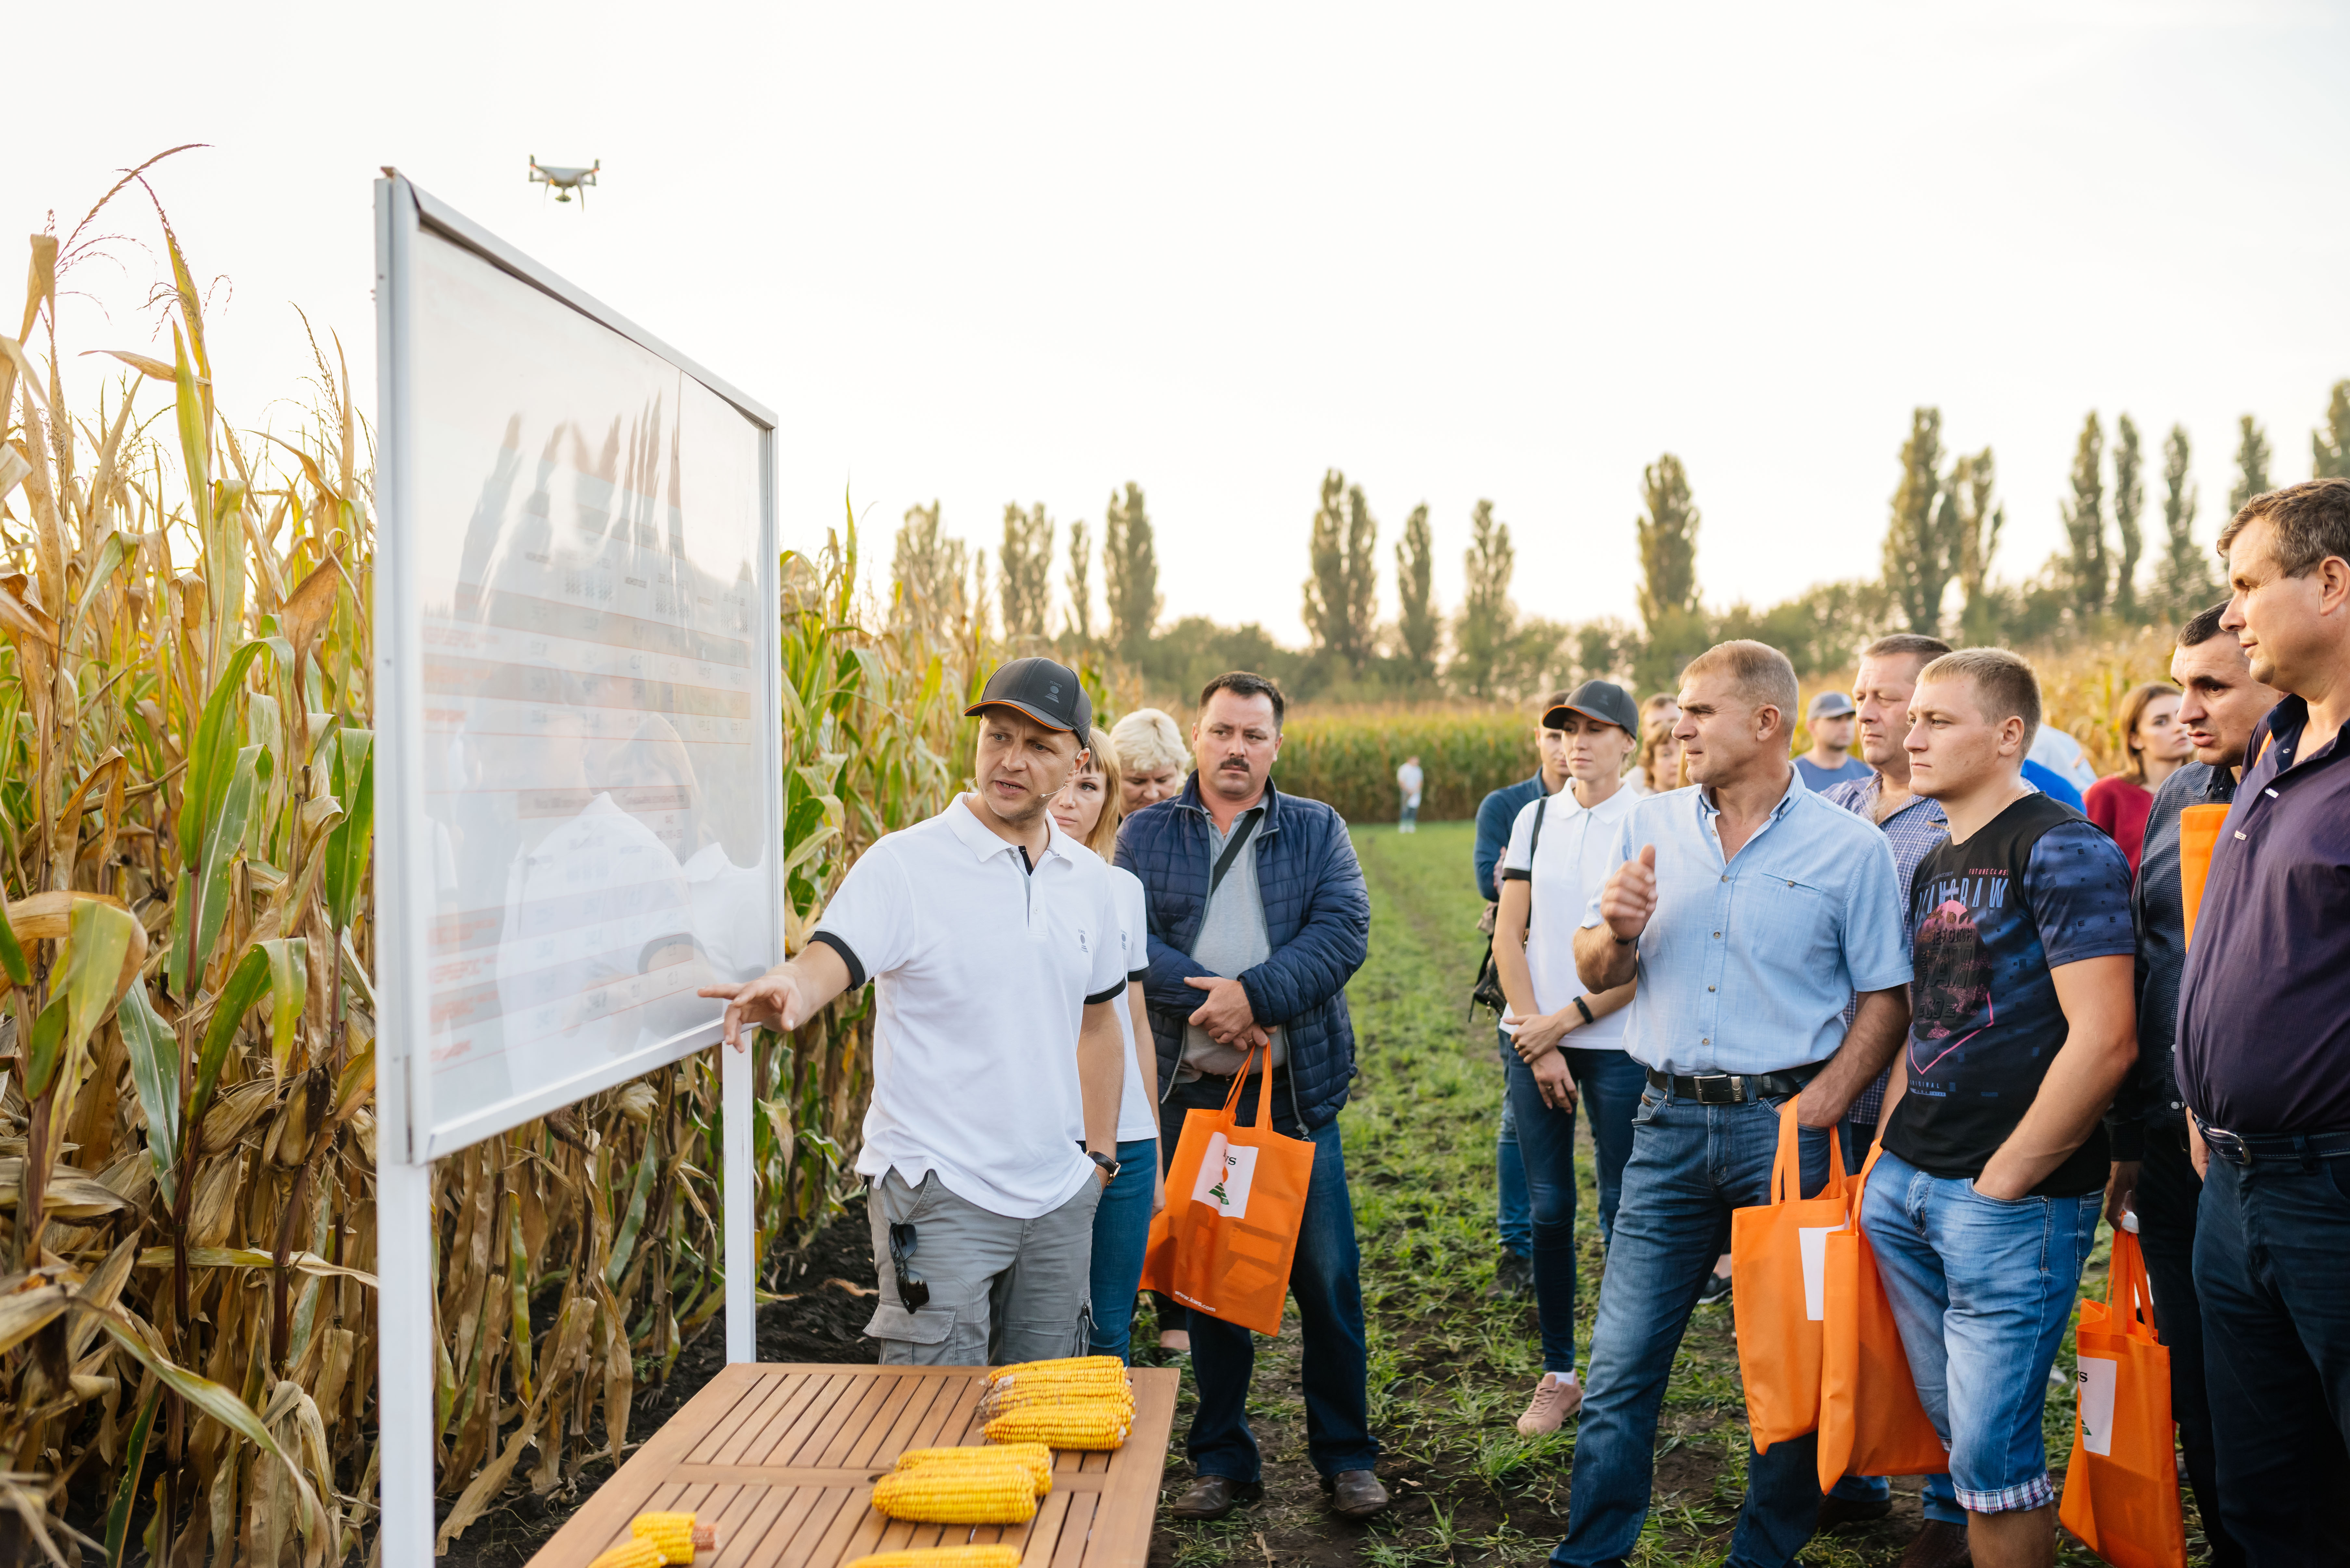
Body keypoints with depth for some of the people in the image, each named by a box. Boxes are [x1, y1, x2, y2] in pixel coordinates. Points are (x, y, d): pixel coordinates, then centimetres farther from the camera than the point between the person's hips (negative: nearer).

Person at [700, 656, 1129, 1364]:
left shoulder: (1088, 879, 8)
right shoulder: (905, 864, -10)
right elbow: (827, 961, -24)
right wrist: (787, 990, -47)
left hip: (1059, 1197, 6)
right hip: (938, 1192, -5)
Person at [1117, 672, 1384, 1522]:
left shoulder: (1318, 831, 7)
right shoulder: (1145, 835, 7)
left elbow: (1344, 929, -8)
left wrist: (1256, 993, -20)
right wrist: (1211, 1003, -20)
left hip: (1298, 1086, 0)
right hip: (1191, 1089, 1)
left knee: (1327, 1276, 4)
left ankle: (1345, 1454, 21)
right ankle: (1223, 1459, 24)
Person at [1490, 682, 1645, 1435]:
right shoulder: (1535, 819, 8)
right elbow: (1509, 935, 5)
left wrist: (1567, 1020, -10)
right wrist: (1536, 1040, -4)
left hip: (1618, 1042, -3)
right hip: (1535, 1039, 3)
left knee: (1622, 1213, 3)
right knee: (1548, 1210, 8)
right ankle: (1557, 1374, 19)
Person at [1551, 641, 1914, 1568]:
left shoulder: (1850, 849, -2)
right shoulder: (1650, 827, 8)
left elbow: (1889, 998, -2)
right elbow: (1594, 975, 11)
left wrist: (1823, 1103, -14)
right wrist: (1616, 932, -11)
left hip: (1783, 1121, -2)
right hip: (1669, 1119, 3)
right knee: (1622, 1361, 4)